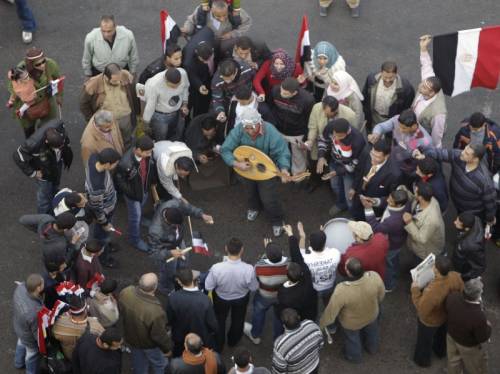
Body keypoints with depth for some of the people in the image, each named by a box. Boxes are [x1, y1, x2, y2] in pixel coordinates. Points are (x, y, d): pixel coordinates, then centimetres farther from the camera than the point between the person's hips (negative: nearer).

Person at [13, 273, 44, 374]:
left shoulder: (20, 287, -32)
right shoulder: (36, 313, -48)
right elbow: (38, 334, -30)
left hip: (18, 326, 6)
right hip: (30, 338, -6)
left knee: (21, 343, 37)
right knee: (32, 355, 27)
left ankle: (19, 363, 68)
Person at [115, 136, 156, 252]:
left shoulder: (148, 154, -25)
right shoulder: (125, 163, -42)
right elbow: (119, 180, -24)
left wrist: (153, 181, 10)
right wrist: (131, 193, -19)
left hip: (145, 188, 5)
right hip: (133, 193, -5)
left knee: (140, 207, 34)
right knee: (135, 216, 18)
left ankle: (139, 219, 66)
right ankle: (135, 239, 43)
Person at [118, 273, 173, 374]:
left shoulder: (125, 292, -28)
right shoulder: (155, 312, -44)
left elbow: (121, 311, -6)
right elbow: (159, 335, -26)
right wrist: (167, 348, -6)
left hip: (131, 336, 5)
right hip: (150, 344, -5)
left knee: (139, 366, 33)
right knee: (159, 365, 27)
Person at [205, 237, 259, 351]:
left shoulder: (216, 268, -40)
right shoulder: (248, 269, -39)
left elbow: (208, 287, -23)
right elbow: (254, 288, -19)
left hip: (221, 298, -1)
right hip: (241, 299, 1)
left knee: (219, 321, 31)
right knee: (238, 320, 34)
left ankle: (218, 346, 54)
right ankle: (233, 341, 61)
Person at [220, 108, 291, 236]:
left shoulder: (271, 132, -37)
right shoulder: (238, 131, -30)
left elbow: (282, 153, -30)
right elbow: (225, 149, -24)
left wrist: (284, 169, -48)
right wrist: (236, 163, -38)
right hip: (246, 167, 3)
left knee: (268, 198, -2)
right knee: (250, 190, 28)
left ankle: (277, 221, 28)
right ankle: (254, 207, 64)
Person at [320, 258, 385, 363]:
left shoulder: (342, 291, -44)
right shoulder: (375, 277, -36)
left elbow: (331, 312, -27)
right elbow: (381, 295, -12)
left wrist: (321, 325, -7)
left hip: (352, 323, -2)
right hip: (372, 315, 2)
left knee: (352, 338, 32)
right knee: (371, 332, 36)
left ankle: (355, 356, 61)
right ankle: (372, 347, 66)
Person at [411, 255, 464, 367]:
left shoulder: (431, 291, -48)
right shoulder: (456, 277, -31)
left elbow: (422, 310, -31)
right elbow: (461, 292, -8)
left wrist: (415, 290, -25)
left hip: (430, 320, -5)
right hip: (448, 314, 5)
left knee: (425, 340, 28)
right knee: (441, 334, 37)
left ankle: (423, 360, 55)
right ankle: (441, 351, 66)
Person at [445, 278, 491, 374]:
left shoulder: (452, 297, -29)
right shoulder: (478, 317, -44)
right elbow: (483, 338, -25)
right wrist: (488, 325, -7)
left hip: (452, 335, 5)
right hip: (469, 345, -5)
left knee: (454, 361, 33)